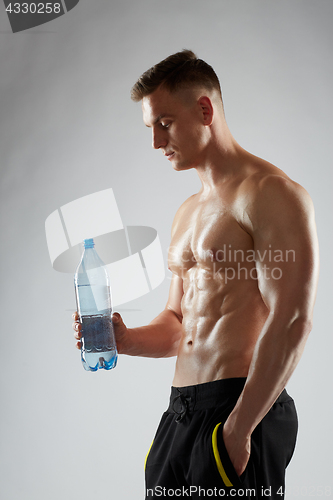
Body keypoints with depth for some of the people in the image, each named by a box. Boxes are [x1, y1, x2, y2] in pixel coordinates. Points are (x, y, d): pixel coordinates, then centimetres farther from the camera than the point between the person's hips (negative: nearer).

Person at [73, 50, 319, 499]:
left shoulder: (271, 193, -11)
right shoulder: (188, 213, 18)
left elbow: (291, 322, -19)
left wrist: (238, 428, -21)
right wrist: (126, 340, 3)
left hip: (243, 412, -8)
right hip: (180, 411, 8)